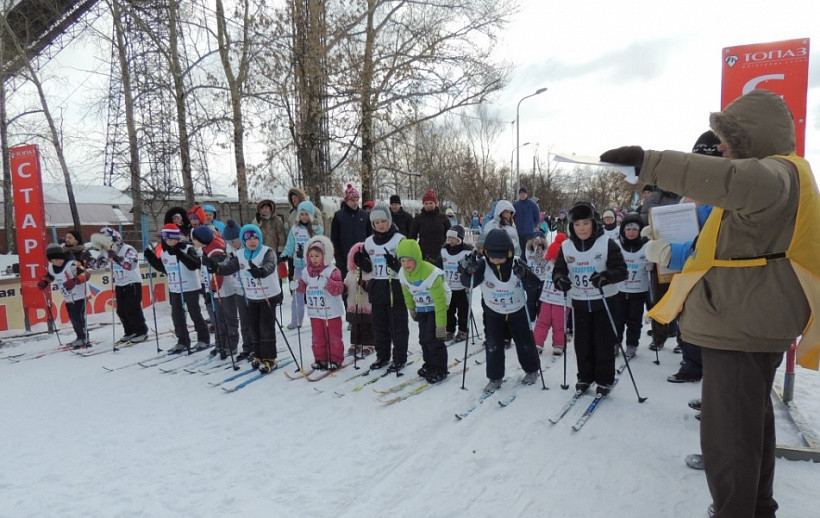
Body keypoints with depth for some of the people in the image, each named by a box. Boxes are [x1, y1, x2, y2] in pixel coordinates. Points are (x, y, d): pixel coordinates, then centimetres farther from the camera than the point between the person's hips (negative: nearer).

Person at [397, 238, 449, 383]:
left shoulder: (431, 273, -34)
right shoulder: (403, 273, -13)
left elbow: (440, 301, -30)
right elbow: (407, 292, 9)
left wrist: (441, 325, -28)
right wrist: (411, 309, 20)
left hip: (437, 306, -6)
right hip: (421, 308, 6)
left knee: (433, 338, -10)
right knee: (423, 338, 9)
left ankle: (440, 369, 4)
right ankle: (429, 364, 27)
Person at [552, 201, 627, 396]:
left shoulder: (607, 244, -11)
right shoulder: (566, 246, -1)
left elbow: (621, 270, -14)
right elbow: (559, 269, 2)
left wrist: (606, 276, -34)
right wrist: (559, 279, -22)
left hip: (605, 300, -3)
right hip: (579, 302, 3)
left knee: (604, 342, 4)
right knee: (582, 342, 9)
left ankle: (605, 379, 20)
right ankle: (585, 376, 26)